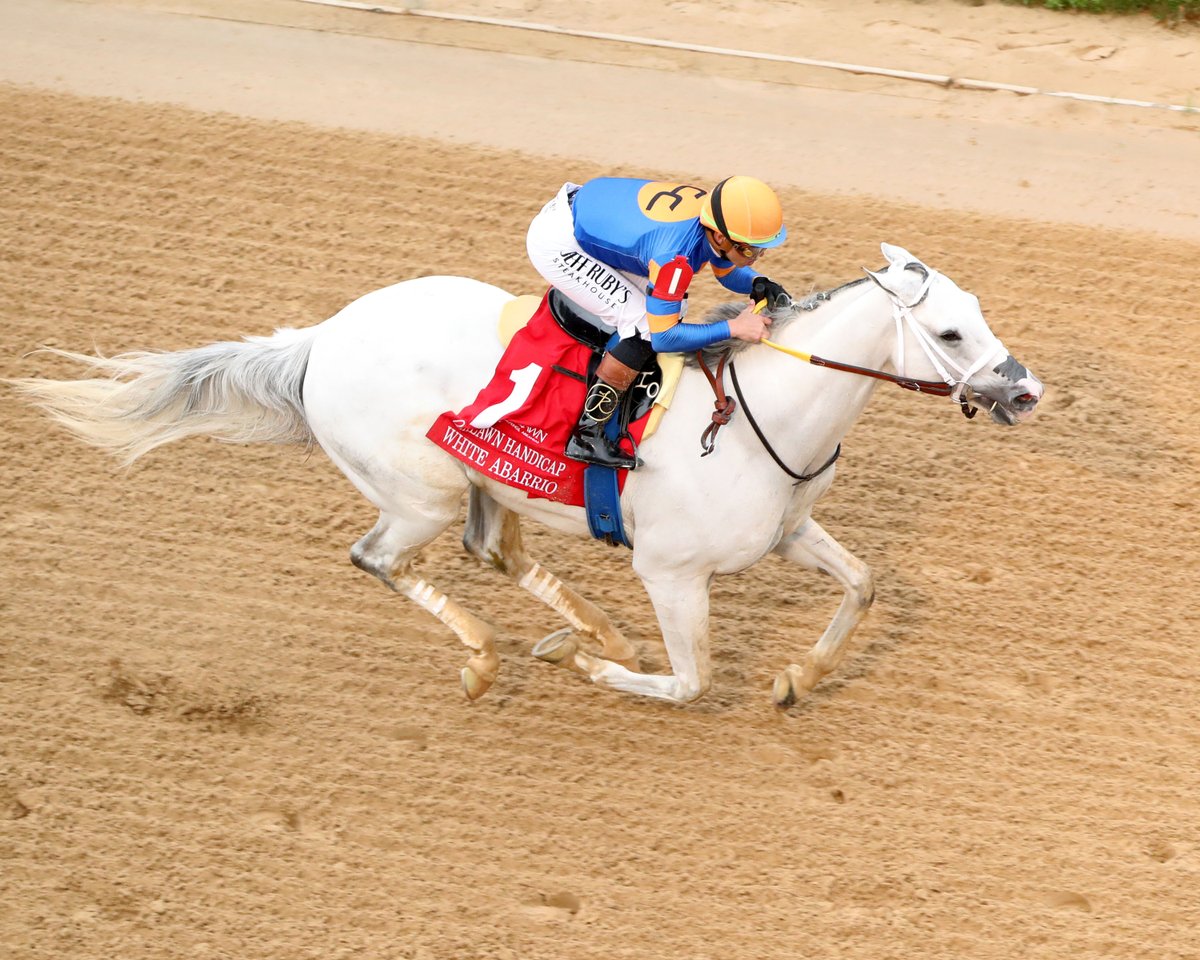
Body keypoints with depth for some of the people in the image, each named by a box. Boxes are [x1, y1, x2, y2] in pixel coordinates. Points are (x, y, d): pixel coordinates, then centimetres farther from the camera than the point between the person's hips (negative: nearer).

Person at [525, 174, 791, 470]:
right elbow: (663, 336, -26)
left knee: (671, 307, 10)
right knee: (646, 326, -14)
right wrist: (734, 327, -27)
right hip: (556, 243, -9)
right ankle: (585, 436, -8)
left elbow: (728, 272, 10)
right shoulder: (674, 256, -35)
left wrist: (757, 282, -11)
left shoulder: (719, 216, -11)